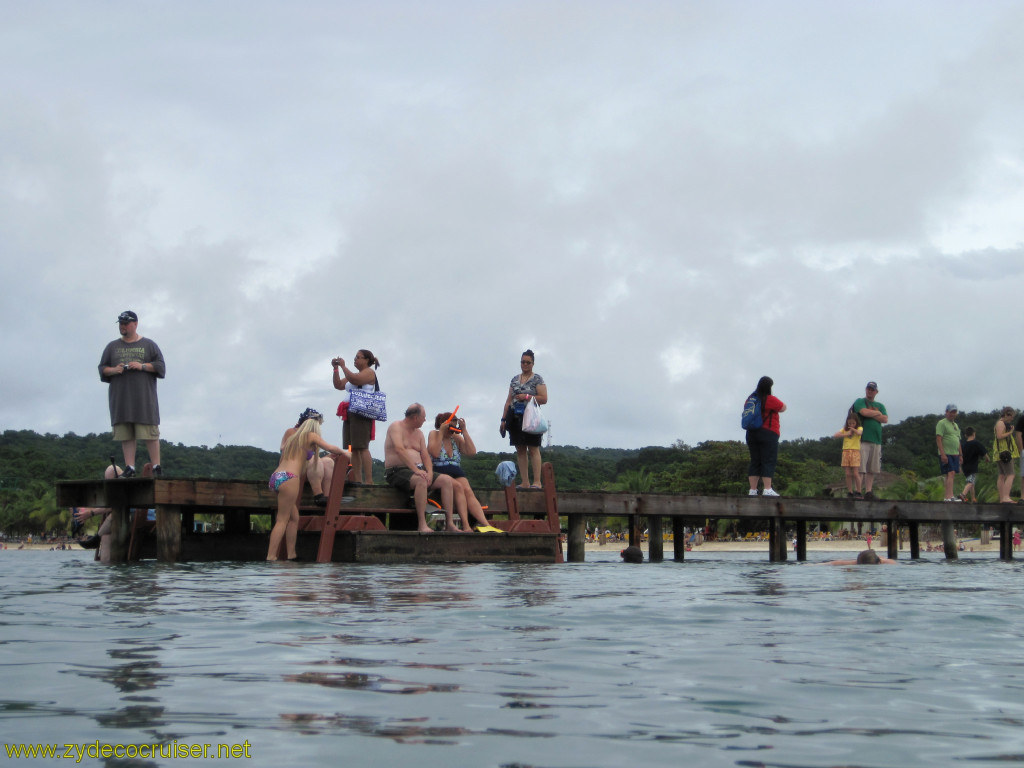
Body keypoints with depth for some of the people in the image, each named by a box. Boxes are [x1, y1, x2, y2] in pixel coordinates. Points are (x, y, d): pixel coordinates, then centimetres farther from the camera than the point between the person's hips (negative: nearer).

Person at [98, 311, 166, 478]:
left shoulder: (148, 345, 12)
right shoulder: (112, 346, 19)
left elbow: (160, 366, 6)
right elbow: (102, 368, 16)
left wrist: (142, 366, -10)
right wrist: (114, 370, -5)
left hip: (144, 396, -2)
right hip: (120, 398, 3)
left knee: (150, 432, -8)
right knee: (125, 434, -3)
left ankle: (156, 467, -5)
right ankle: (129, 468, -2)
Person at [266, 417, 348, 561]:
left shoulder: (292, 438, 26)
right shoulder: (311, 436, 9)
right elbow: (331, 448, 4)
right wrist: (344, 453, 23)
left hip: (275, 477, 7)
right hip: (289, 478, -7)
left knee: (294, 517, 13)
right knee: (282, 520, -8)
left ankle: (291, 554, 9)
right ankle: (271, 556, -15)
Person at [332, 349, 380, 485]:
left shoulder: (369, 372, -1)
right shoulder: (354, 374, 26)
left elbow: (354, 380, -19)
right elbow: (338, 385, 23)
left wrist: (343, 366, -10)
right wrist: (336, 369, 13)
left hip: (362, 413, -9)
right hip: (350, 413, 9)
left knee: (362, 448, -15)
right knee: (354, 448, 3)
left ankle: (369, 480, -19)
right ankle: (357, 480, 3)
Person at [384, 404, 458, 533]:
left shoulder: (419, 433, 21)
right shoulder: (396, 427, -4)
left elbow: (425, 455, 14)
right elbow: (399, 450, -20)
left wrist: (430, 472, -8)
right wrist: (416, 470, -30)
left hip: (419, 470, 8)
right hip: (397, 472, -8)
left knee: (446, 480, -12)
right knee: (421, 480, -38)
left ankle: (449, 523, -17)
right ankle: (422, 525, -42)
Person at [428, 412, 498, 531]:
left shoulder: (457, 438, 19)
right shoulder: (434, 434, 7)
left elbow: (472, 452, 3)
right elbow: (434, 453, -12)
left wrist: (464, 431, 4)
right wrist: (441, 433, -8)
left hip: (457, 473, 4)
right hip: (438, 473, -4)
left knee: (468, 490, -25)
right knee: (458, 486, -32)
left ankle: (485, 524, -41)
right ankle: (466, 526, -40)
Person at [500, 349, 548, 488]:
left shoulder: (537, 379, 2)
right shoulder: (515, 379, 17)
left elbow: (544, 399, -5)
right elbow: (509, 400, 18)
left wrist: (526, 397, -14)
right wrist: (503, 419, 13)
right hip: (515, 418, 5)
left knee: (533, 449, -9)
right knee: (520, 450, 3)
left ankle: (537, 481, -11)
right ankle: (525, 482, 5)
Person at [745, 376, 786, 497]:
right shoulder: (770, 399, -10)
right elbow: (783, 407, 4)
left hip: (751, 434, 6)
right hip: (768, 433, -6)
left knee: (755, 462, 8)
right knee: (768, 462, -5)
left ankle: (753, 490, 4)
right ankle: (767, 489, -12)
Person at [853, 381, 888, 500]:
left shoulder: (880, 406, 23)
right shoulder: (860, 401, 7)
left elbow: (885, 419, 7)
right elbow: (865, 412, -13)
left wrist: (871, 414, -2)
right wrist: (877, 413, 3)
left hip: (876, 441, 6)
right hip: (862, 440, -6)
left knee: (872, 469, 3)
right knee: (860, 468, -12)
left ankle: (868, 492, 6)